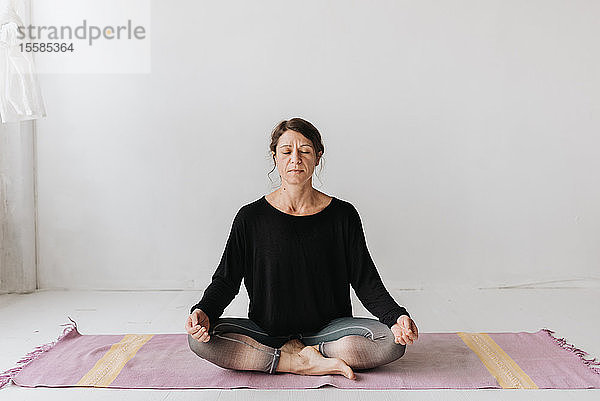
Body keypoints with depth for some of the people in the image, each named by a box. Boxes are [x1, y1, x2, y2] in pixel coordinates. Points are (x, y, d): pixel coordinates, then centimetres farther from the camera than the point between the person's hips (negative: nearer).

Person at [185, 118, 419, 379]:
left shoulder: (343, 215, -3)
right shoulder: (251, 218, -3)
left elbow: (366, 281, -2)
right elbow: (226, 279, -2)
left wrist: (396, 316, -21)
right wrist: (203, 312, -23)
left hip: (328, 329, 0)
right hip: (266, 332, 0)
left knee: (391, 340, -26)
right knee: (201, 338, -26)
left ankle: (294, 353, -11)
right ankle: (307, 364, -19)